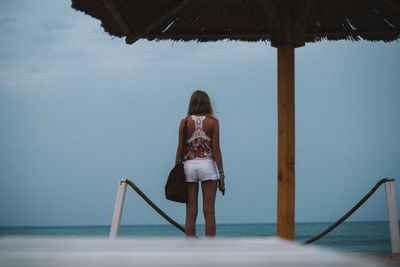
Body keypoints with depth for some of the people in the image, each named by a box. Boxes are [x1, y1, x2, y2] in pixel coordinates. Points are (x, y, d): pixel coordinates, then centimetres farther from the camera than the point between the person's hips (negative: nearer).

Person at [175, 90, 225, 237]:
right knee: (209, 211, 0)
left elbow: (180, 149, 1)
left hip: (189, 165, 1)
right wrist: (221, 174, -1)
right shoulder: (213, 122, 1)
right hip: (207, 165, -1)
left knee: (191, 212, 3)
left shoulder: (185, 122, 2)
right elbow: (216, 149, -3)